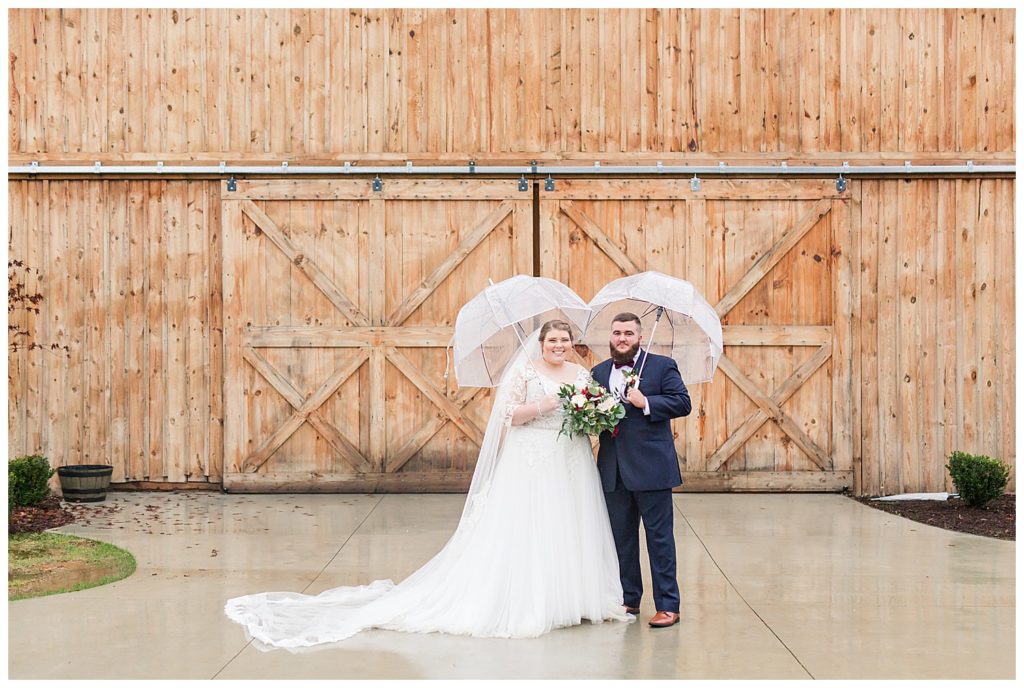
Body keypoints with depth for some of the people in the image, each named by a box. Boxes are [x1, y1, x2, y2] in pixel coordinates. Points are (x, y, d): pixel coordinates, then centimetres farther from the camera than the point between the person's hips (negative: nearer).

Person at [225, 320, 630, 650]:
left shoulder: (583, 374, 12)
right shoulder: (525, 370, -3)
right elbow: (508, 413, -9)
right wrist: (548, 404, -19)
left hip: (573, 467, 5)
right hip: (530, 464, -5)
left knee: (570, 531, 6)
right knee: (524, 531, -6)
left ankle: (573, 598, 17)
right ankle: (520, 604, 0)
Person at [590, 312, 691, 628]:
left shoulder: (662, 366, 0)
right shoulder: (599, 372, 14)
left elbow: (683, 402, -7)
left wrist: (646, 403, -18)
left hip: (651, 468, -5)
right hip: (613, 471, 5)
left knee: (659, 537, 0)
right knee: (621, 537, 12)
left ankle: (667, 605, 5)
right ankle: (628, 600, 23)